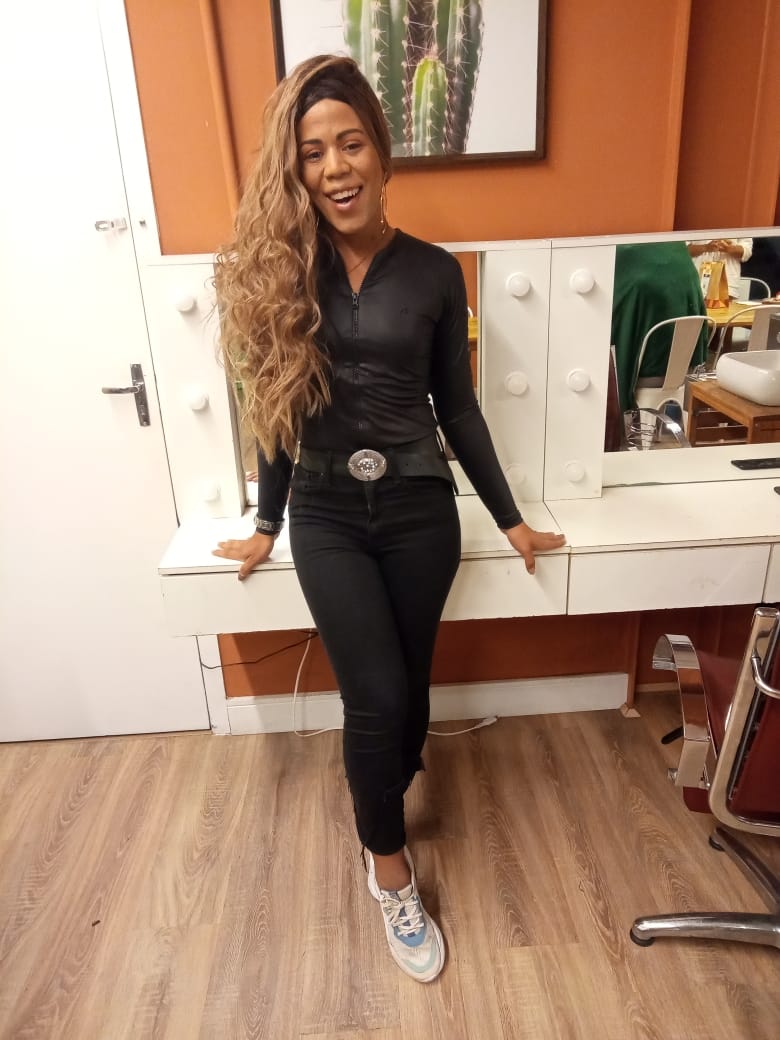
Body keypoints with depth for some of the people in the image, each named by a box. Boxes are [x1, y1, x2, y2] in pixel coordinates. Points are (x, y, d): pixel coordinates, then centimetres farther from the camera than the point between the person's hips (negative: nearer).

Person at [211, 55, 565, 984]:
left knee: (408, 684, 14)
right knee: (376, 695, -6)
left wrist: (509, 518, 7)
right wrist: (266, 524, 10)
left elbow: (457, 407, 4)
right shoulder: (278, 269, -2)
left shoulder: (434, 272, -2)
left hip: (419, 508, 1)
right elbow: (278, 407, 4)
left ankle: (388, 794, 46)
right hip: (327, 515, -1)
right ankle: (390, 870, 20)